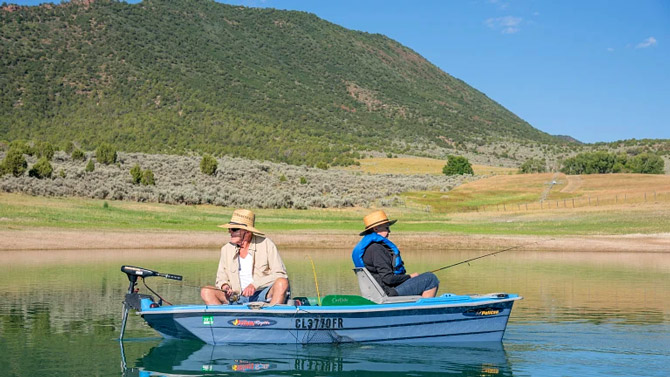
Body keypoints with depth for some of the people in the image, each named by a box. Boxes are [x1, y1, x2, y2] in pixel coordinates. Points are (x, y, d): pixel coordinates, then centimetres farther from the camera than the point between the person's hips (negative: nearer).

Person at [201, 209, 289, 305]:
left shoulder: (266, 244, -1)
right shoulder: (226, 249, 10)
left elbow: (280, 275, -6)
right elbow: (221, 278, 17)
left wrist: (255, 285, -16)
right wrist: (225, 287, -8)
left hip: (262, 296, -3)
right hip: (238, 298, 3)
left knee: (282, 283, -33)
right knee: (206, 291, -17)